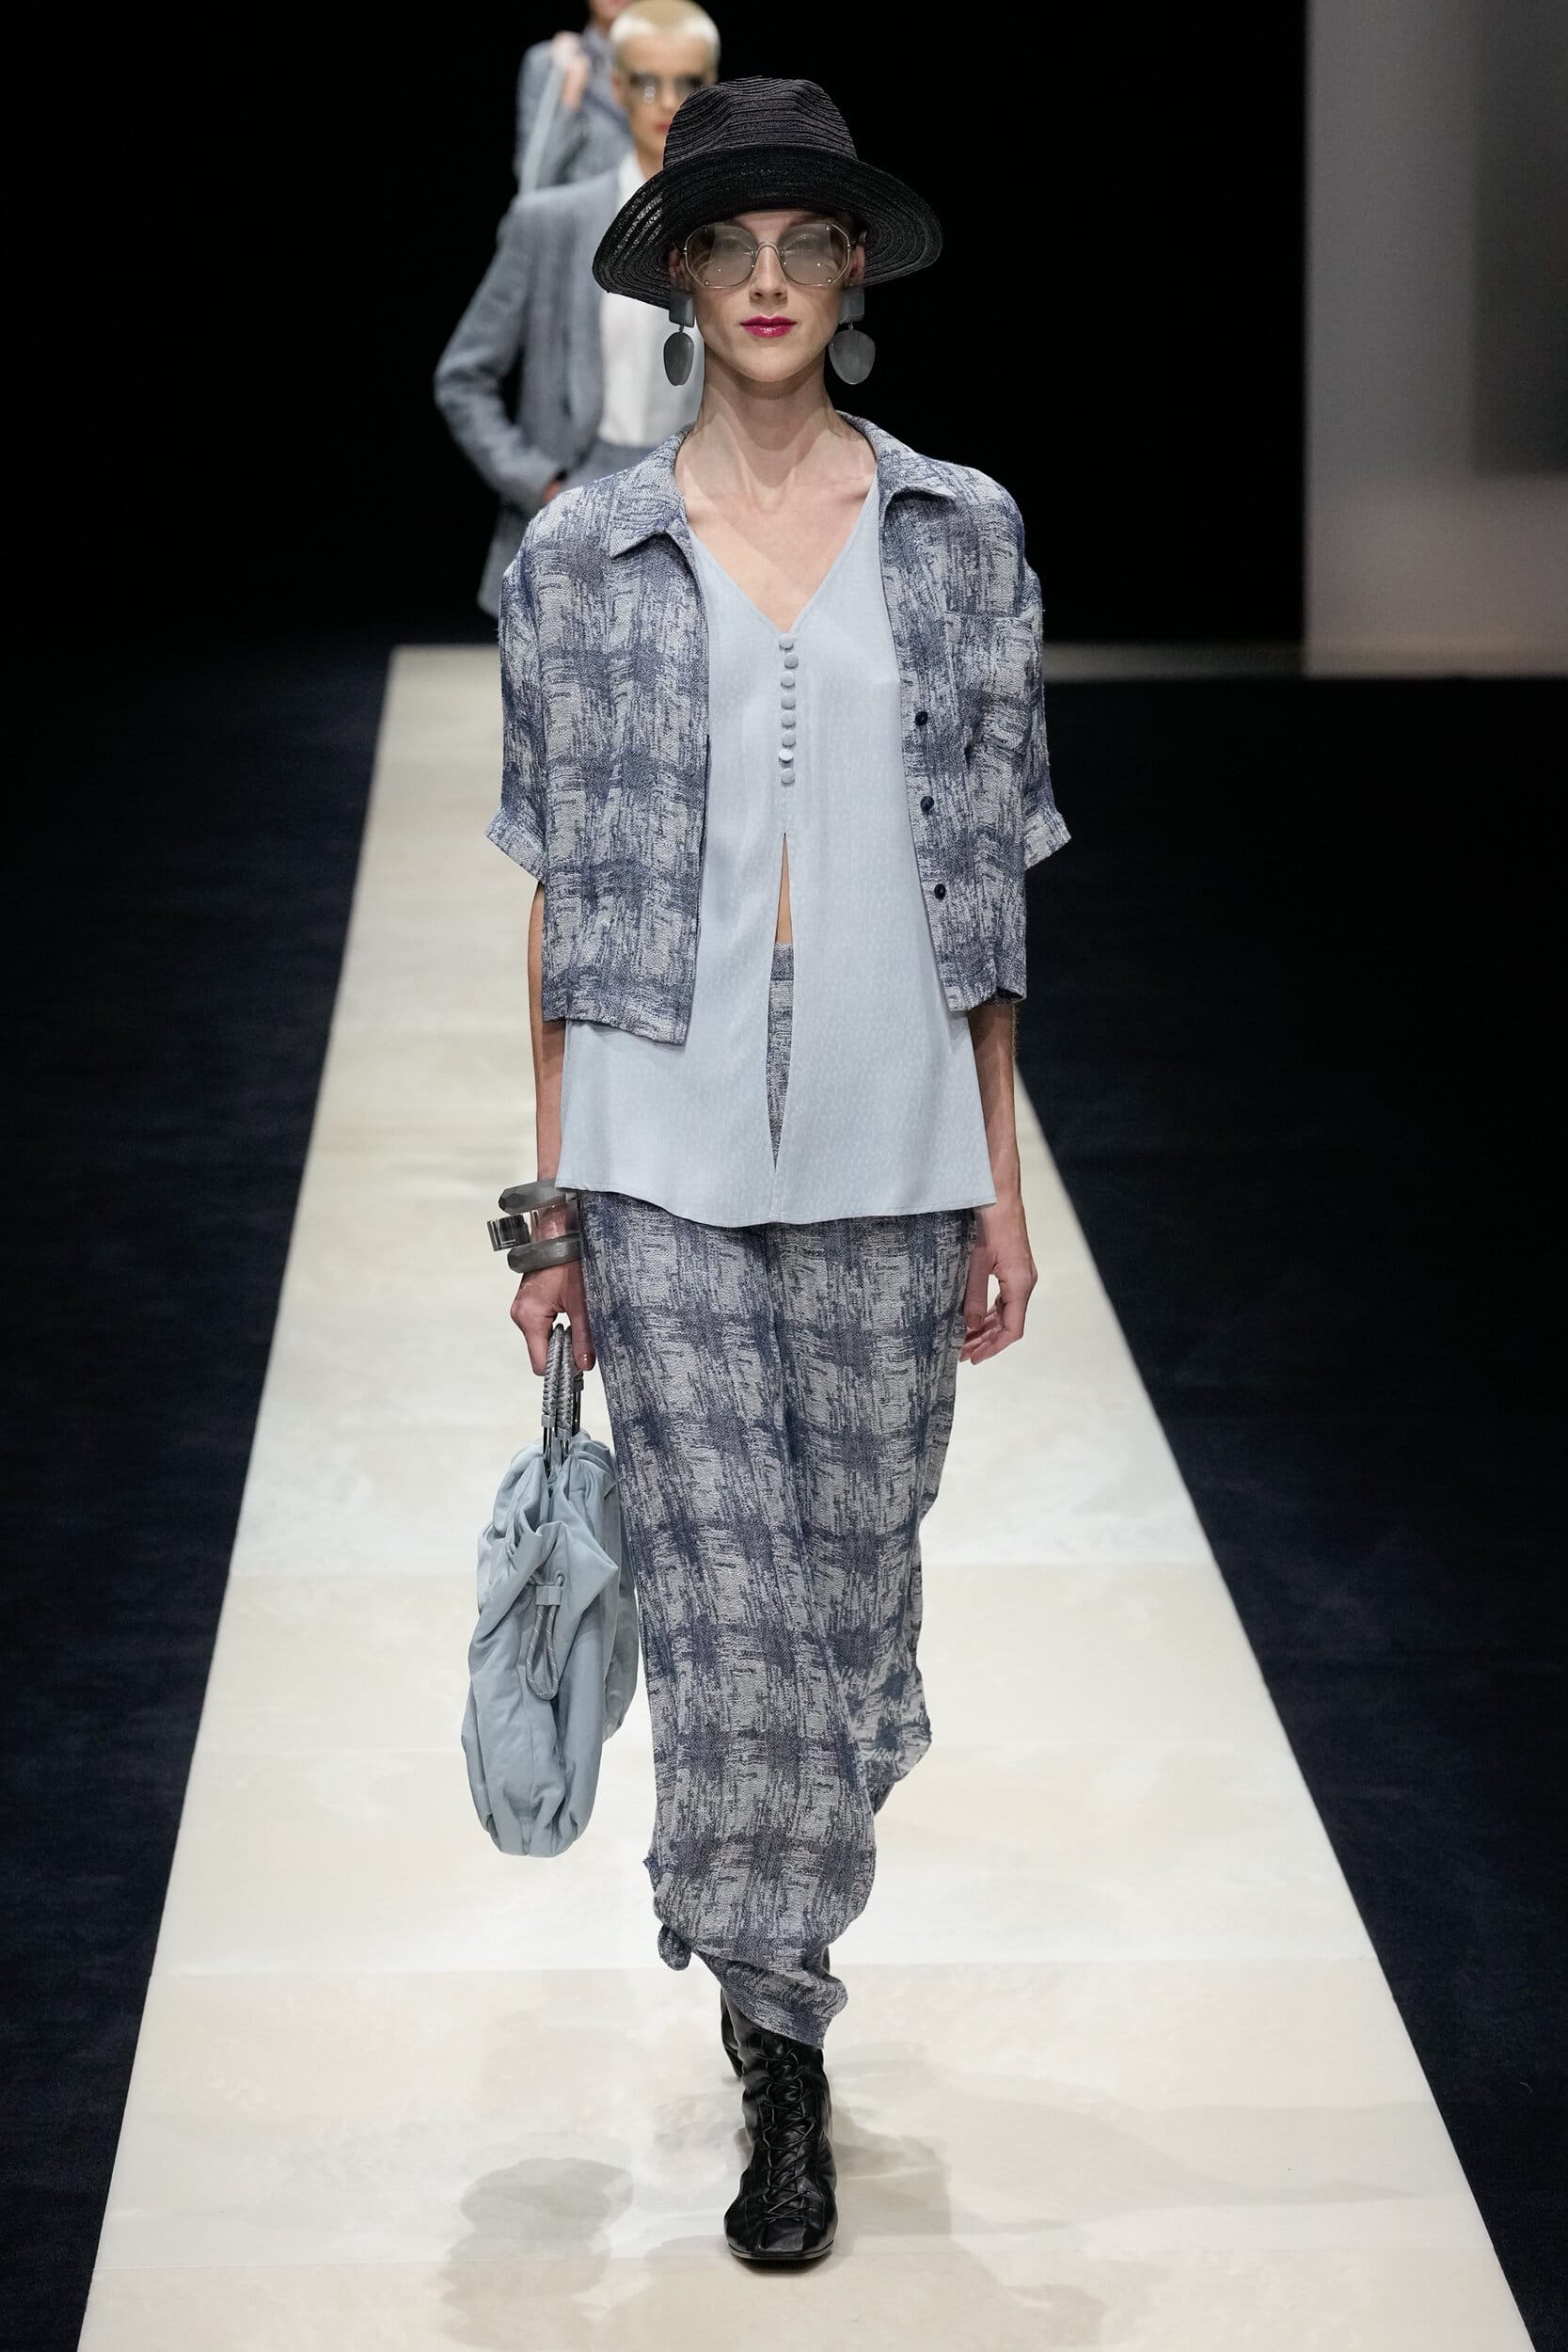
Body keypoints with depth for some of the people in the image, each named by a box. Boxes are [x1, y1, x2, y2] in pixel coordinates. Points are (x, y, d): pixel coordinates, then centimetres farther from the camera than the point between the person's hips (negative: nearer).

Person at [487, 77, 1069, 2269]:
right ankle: (783, 2051, 6)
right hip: (666, 1152, -2)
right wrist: (554, 1203, 4)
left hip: (887, 1148, 2)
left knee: (857, 1593, 8)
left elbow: (987, 876, 8)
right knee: (730, 1610, -8)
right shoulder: (585, 552, 3)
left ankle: (772, 1976, 27)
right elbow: (563, 894, 5)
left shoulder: (959, 533, 6)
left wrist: (1001, 1179, 6)